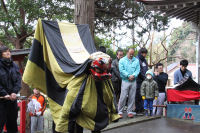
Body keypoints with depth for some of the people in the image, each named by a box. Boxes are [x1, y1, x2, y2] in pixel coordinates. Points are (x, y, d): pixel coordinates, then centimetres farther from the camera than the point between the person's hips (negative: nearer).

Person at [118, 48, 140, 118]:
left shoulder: (136, 60, 12)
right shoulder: (122, 60, 4)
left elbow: (138, 69, 4)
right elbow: (121, 70, -6)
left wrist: (133, 75, -14)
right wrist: (128, 76, -14)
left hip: (133, 81, 3)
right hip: (125, 81, -3)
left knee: (132, 97, 4)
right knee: (123, 97, -6)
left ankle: (130, 111, 14)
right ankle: (120, 111, 2)